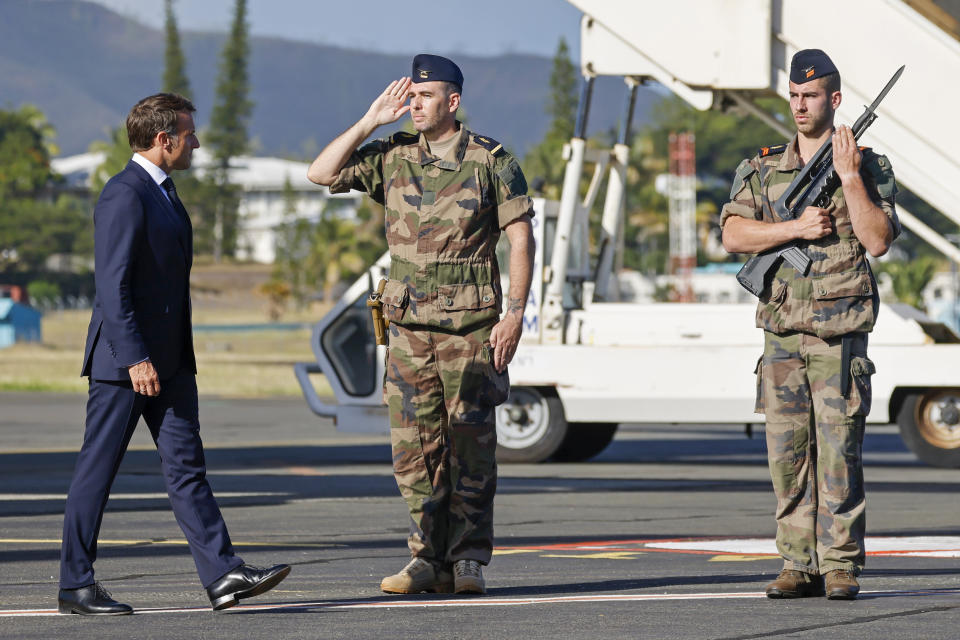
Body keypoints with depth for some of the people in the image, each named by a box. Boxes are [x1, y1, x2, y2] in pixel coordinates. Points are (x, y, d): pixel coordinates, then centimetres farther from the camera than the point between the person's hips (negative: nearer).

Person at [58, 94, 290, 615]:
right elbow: (112, 285, -21)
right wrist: (135, 359, -25)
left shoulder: (163, 194, 17)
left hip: (168, 357, 9)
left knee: (186, 465, 2)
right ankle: (75, 586, 3)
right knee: (97, 470, -2)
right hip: (124, 358, -9)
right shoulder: (124, 196, -15)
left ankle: (223, 574, -3)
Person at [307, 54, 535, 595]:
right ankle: (430, 560, 7)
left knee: (470, 444, -3)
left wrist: (515, 314, -12)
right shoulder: (392, 157, 7)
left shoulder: (491, 160, -3)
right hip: (410, 325, 4)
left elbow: (521, 239, -4)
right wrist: (371, 122, -1)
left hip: (471, 323, -4)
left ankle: (468, 561, 2)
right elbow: (322, 174, 3)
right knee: (415, 446, 2)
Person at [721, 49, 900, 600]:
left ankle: (841, 567, -2)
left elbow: (879, 241, -8)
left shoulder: (868, 168, 3)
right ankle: (801, 566, 8)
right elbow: (733, 234, 1)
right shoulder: (764, 169, 12)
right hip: (782, 332, 4)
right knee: (788, 454, 3)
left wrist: (850, 177, -15)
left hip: (840, 332, -4)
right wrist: (796, 229, -11)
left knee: (839, 451, -7)